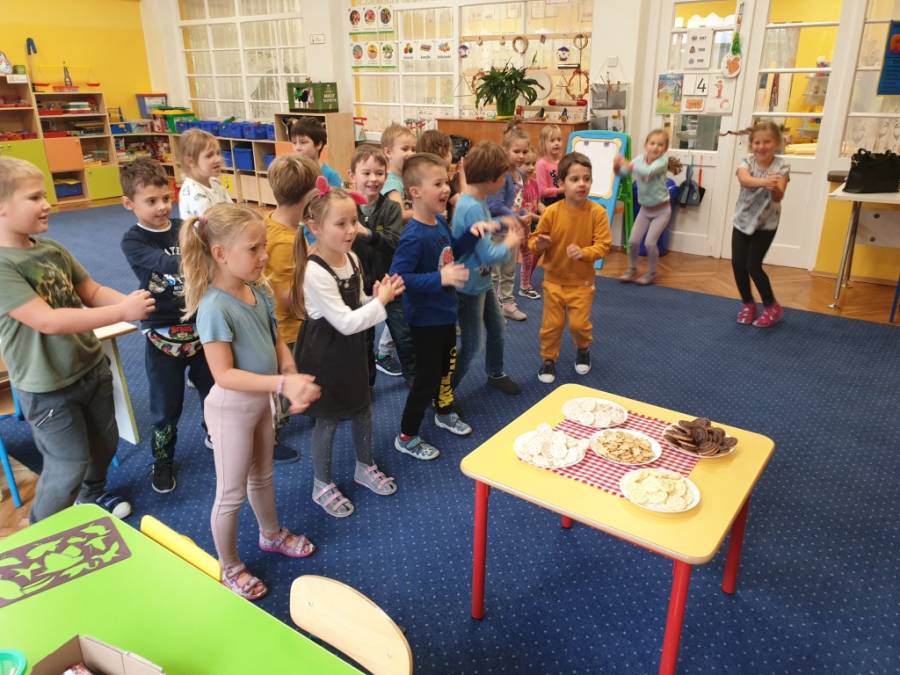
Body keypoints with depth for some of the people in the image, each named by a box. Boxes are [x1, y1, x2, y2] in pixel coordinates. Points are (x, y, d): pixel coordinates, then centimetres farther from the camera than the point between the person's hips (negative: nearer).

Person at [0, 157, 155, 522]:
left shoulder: (52, 249, -2)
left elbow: (92, 291, 5)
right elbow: (48, 321, -31)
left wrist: (129, 301, -15)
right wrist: (122, 312, -31)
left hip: (92, 367, 7)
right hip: (47, 388, -7)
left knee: (105, 441, 24)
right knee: (70, 464, 6)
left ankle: (93, 495, 53)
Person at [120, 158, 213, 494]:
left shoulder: (186, 228, -2)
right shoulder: (133, 241, -13)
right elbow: (167, 263, -31)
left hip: (201, 327, 3)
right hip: (163, 336, -3)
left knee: (212, 389, 20)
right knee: (166, 405, 11)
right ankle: (163, 458, 34)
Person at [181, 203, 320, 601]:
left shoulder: (258, 292, -4)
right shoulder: (214, 307, -27)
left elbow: (276, 342, 4)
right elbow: (224, 375, -28)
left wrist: (292, 378, -14)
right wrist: (283, 383, -34)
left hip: (262, 400, 7)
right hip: (231, 408, -7)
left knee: (262, 476, 28)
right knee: (232, 493, 11)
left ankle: (272, 534, 52)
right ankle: (229, 568, 33)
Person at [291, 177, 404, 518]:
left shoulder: (351, 258, -1)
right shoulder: (315, 272, -27)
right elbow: (346, 322, -28)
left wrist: (379, 297, -9)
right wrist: (381, 301, -20)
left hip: (352, 348, 8)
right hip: (325, 353, -8)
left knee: (362, 408, 21)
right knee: (327, 420, 8)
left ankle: (365, 467, 44)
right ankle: (322, 486, 29)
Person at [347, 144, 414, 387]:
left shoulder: (391, 208, -8)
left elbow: (395, 242, -21)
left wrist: (367, 233, -34)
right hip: (359, 287, 0)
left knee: (404, 334, 13)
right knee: (363, 338, 16)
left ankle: (412, 373, 36)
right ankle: (365, 382, 35)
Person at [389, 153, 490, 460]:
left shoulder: (440, 221, 0)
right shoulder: (414, 236, -28)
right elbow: (398, 278, -31)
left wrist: (472, 234, 1)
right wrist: (440, 279, -37)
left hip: (445, 312, 9)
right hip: (425, 318, -9)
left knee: (447, 366, 25)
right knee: (427, 377, 3)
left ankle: (444, 413, 50)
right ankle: (406, 437, 21)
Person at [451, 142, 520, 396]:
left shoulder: (478, 200, 2)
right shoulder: (472, 208, -28)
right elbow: (487, 255, -26)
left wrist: (505, 242, -1)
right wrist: (509, 245, -9)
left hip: (483, 281, 9)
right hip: (469, 286, -9)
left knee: (497, 329, 23)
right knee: (472, 344, 2)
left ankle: (495, 374, 44)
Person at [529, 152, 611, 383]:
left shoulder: (597, 212, -13)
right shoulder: (552, 212, -13)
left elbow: (603, 244, -12)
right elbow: (535, 239, -3)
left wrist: (584, 253, -30)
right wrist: (538, 245, -27)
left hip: (582, 281, 0)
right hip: (554, 279, 1)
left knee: (579, 324, 2)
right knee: (552, 324, 7)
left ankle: (583, 350, 34)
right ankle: (548, 360, 28)